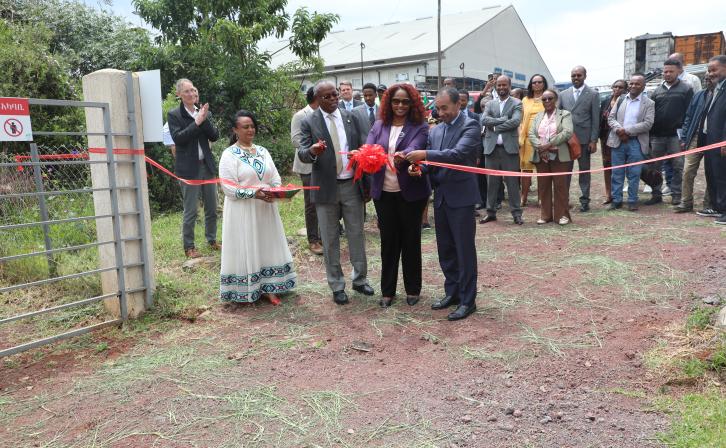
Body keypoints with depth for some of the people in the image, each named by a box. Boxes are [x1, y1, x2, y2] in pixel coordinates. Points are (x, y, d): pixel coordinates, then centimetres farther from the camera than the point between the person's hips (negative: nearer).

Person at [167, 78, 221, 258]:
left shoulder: (205, 113, 8)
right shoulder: (174, 114, -5)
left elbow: (215, 137, 1)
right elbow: (178, 138, -16)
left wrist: (205, 120, -14)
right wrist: (196, 122, -19)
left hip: (207, 165, 5)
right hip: (188, 168, -5)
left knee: (212, 207, 13)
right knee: (190, 211, 1)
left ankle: (212, 240, 29)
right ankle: (188, 247, 13)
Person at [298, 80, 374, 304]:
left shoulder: (350, 118, 7)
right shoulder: (309, 123, -2)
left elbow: (361, 149, 11)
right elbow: (302, 153, -9)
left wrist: (366, 183, 6)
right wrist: (312, 151, -33)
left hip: (352, 185, 3)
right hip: (326, 188, -2)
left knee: (357, 235, 10)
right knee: (330, 239, 6)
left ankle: (360, 279, 25)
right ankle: (337, 286, 18)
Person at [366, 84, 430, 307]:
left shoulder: (420, 127, -3)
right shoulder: (379, 126, 7)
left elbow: (414, 149, -22)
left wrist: (401, 156, -44)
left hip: (411, 192, -3)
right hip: (384, 192, 3)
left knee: (411, 240, 9)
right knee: (388, 241, 9)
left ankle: (413, 289, 24)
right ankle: (387, 290, 21)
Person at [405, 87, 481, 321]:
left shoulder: (470, 126, -8)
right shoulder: (435, 130, 12)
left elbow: (458, 153, -23)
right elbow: (431, 162, 13)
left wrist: (425, 154, -27)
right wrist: (420, 167, -9)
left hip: (461, 196, -7)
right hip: (440, 196, 7)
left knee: (464, 249, 1)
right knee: (445, 249, 14)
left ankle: (467, 300, 11)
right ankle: (452, 292, 29)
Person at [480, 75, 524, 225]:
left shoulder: (516, 103, 4)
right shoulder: (490, 104, 13)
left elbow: (515, 121, -13)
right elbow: (483, 120, -5)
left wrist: (495, 126, -9)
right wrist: (502, 119, -13)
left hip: (509, 147, -3)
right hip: (491, 147, 3)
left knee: (512, 182, 1)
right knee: (491, 182, 8)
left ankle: (516, 213, 8)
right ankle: (491, 212, 17)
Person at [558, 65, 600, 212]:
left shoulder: (593, 95, 2)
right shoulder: (563, 95, 9)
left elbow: (595, 119, -1)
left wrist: (593, 140, -7)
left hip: (584, 139, -2)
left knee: (584, 170, 5)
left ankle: (585, 200, 11)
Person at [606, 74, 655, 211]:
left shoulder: (649, 103, 1)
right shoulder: (621, 99, 11)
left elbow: (648, 124, -9)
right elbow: (611, 118, 7)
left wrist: (627, 130, -16)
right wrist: (618, 130, -13)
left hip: (636, 143, -3)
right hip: (618, 141, 3)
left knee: (634, 174, 2)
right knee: (617, 173, 5)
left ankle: (632, 201, 10)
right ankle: (616, 200, 12)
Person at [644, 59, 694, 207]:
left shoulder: (686, 89, 1)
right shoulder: (657, 90, 11)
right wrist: (649, 133, 4)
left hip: (676, 135, -3)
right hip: (657, 135, 4)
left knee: (678, 166, 2)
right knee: (655, 166, 6)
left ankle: (676, 194, 10)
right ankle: (656, 194, 14)